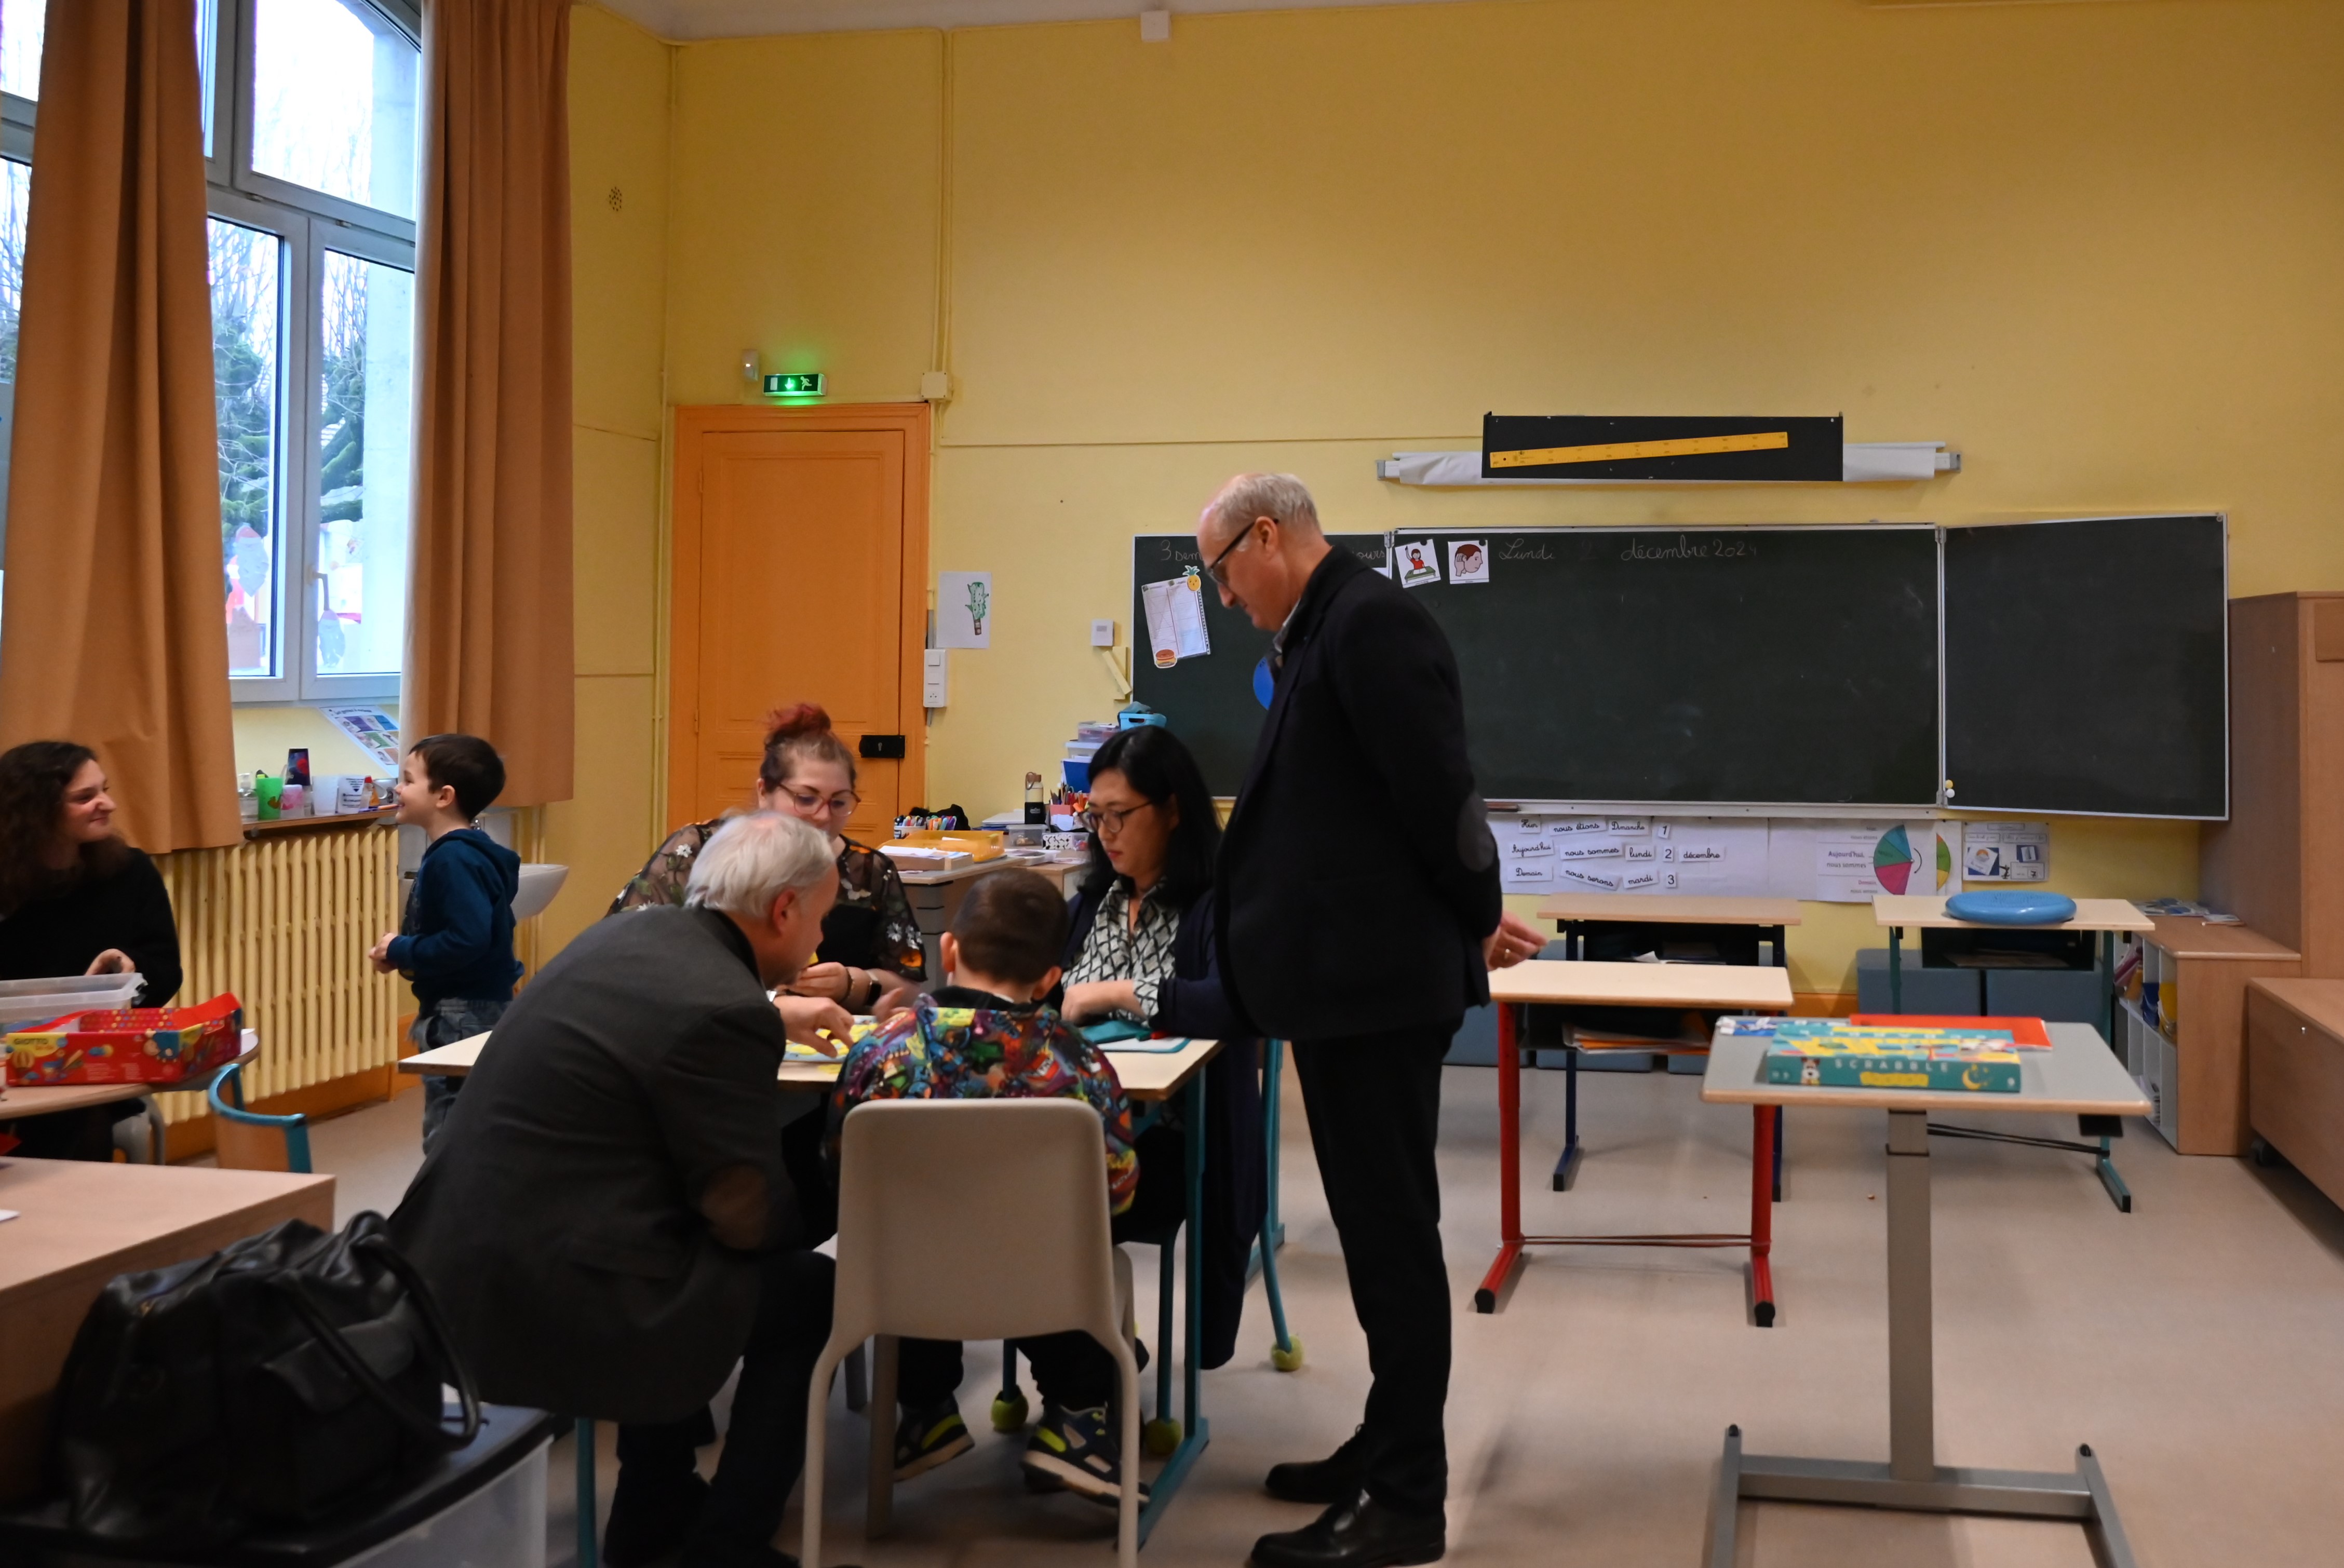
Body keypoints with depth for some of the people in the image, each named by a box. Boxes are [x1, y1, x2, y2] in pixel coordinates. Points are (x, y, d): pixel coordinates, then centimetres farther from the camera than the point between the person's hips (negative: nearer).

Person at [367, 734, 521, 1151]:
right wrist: (404, 948, 4)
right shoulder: (462, 853, 10)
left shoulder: (454, 861, -21)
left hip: (462, 1017, -11)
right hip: (476, 1012, 11)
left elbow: (468, 941, -30)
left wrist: (400, 951, -17)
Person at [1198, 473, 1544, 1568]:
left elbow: (1434, 786, -20)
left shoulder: (1369, 622, -17)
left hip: (1379, 981, -10)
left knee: (1390, 1230, -3)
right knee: (1379, 1225, 17)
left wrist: (1478, 922, -8)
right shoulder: (1324, 630, 15)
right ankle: (1391, 1450, 29)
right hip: (1350, 977, 10)